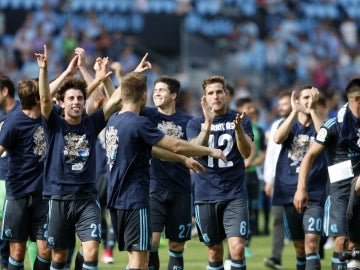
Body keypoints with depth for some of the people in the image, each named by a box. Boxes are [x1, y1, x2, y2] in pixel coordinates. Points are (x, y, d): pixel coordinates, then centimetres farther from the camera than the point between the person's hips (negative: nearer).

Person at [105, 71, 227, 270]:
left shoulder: (113, 121, 12)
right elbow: (176, 146, -14)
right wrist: (211, 151, 0)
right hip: (134, 201, -9)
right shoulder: (139, 123, -15)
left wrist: (184, 159, 27)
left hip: (116, 201, 9)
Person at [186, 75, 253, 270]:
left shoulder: (240, 121, 4)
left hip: (235, 195, -1)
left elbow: (246, 152, -10)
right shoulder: (195, 124, 6)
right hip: (206, 197, 1)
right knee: (214, 252, 7)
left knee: (237, 248, -15)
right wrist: (207, 124, -27)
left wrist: (238, 128, -29)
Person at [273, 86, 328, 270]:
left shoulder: (319, 124, 5)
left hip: (314, 194, -2)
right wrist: (295, 112, -19)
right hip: (289, 193, 2)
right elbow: (277, 138, -13)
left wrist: (312, 110, -23)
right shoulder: (289, 124, 9)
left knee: (312, 242, -16)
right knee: (299, 246, 9)